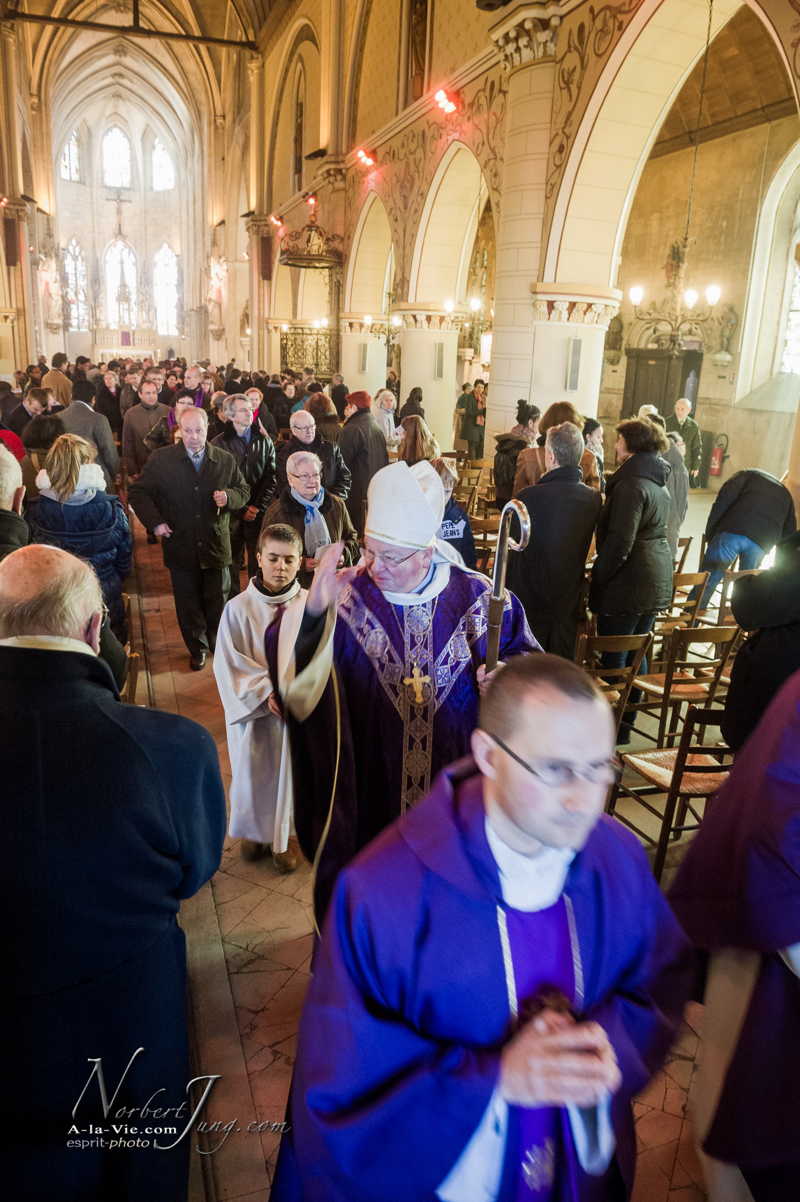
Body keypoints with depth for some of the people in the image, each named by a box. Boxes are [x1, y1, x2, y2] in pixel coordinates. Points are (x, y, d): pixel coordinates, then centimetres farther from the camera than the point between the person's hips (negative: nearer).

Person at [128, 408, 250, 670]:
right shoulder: (161, 459, -4)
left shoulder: (225, 460, 1)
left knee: (217, 602, 12)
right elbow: (137, 493, 2)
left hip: (216, 546, 1)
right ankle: (197, 649, 31)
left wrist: (229, 497, -13)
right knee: (188, 604, 12)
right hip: (180, 547, -1)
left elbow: (244, 491, 10)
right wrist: (154, 522, -10)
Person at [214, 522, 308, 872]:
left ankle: (281, 837, 35)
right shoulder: (238, 608, -11)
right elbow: (229, 662, -9)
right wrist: (265, 692, -15)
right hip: (253, 709, 0)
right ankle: (254, 832, 41)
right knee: (252, 773, 16)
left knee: (287, 772, 14)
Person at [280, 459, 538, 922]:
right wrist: (313, 609, -37)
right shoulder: (350, 595, -10)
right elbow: (289, 659, -19)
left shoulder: (475, 597, -8)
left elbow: (525, 657, 5)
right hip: (371, 781, 0)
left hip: (457, 779, 1)